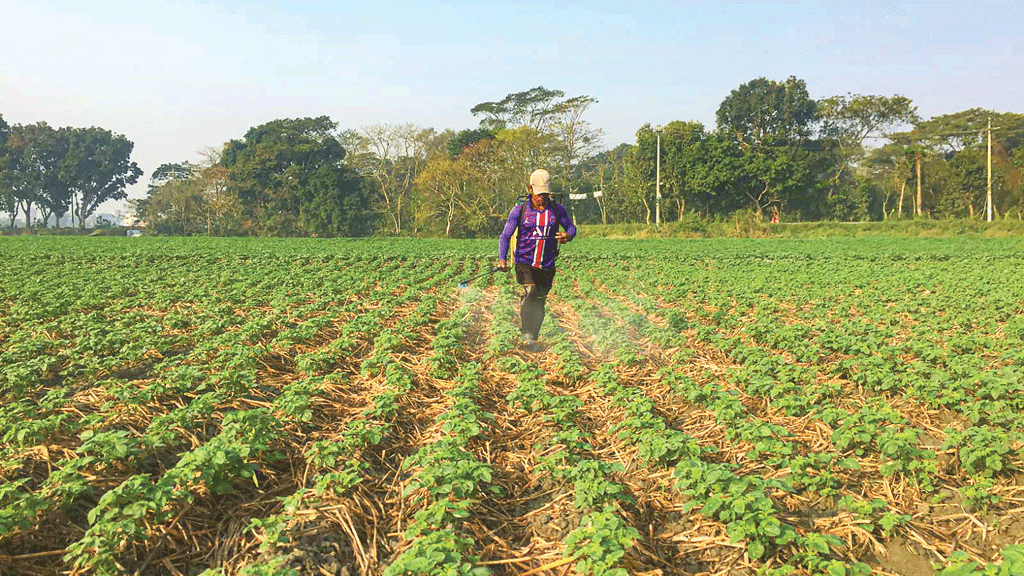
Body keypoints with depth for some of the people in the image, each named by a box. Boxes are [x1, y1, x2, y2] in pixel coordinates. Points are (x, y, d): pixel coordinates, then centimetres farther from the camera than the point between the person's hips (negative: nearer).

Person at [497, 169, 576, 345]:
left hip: (547, 266, 3)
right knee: (530, 291, -27)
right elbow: (505, 236, -1)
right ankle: (527, 334, -24)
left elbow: (571, 227, 17)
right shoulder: (519, 210, -2)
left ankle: (533, 338, 26)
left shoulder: (557, 209, 3)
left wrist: (568, 235, -9)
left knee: (539, 302, 9)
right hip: (525, 263, -3)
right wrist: (502, 259, -16)